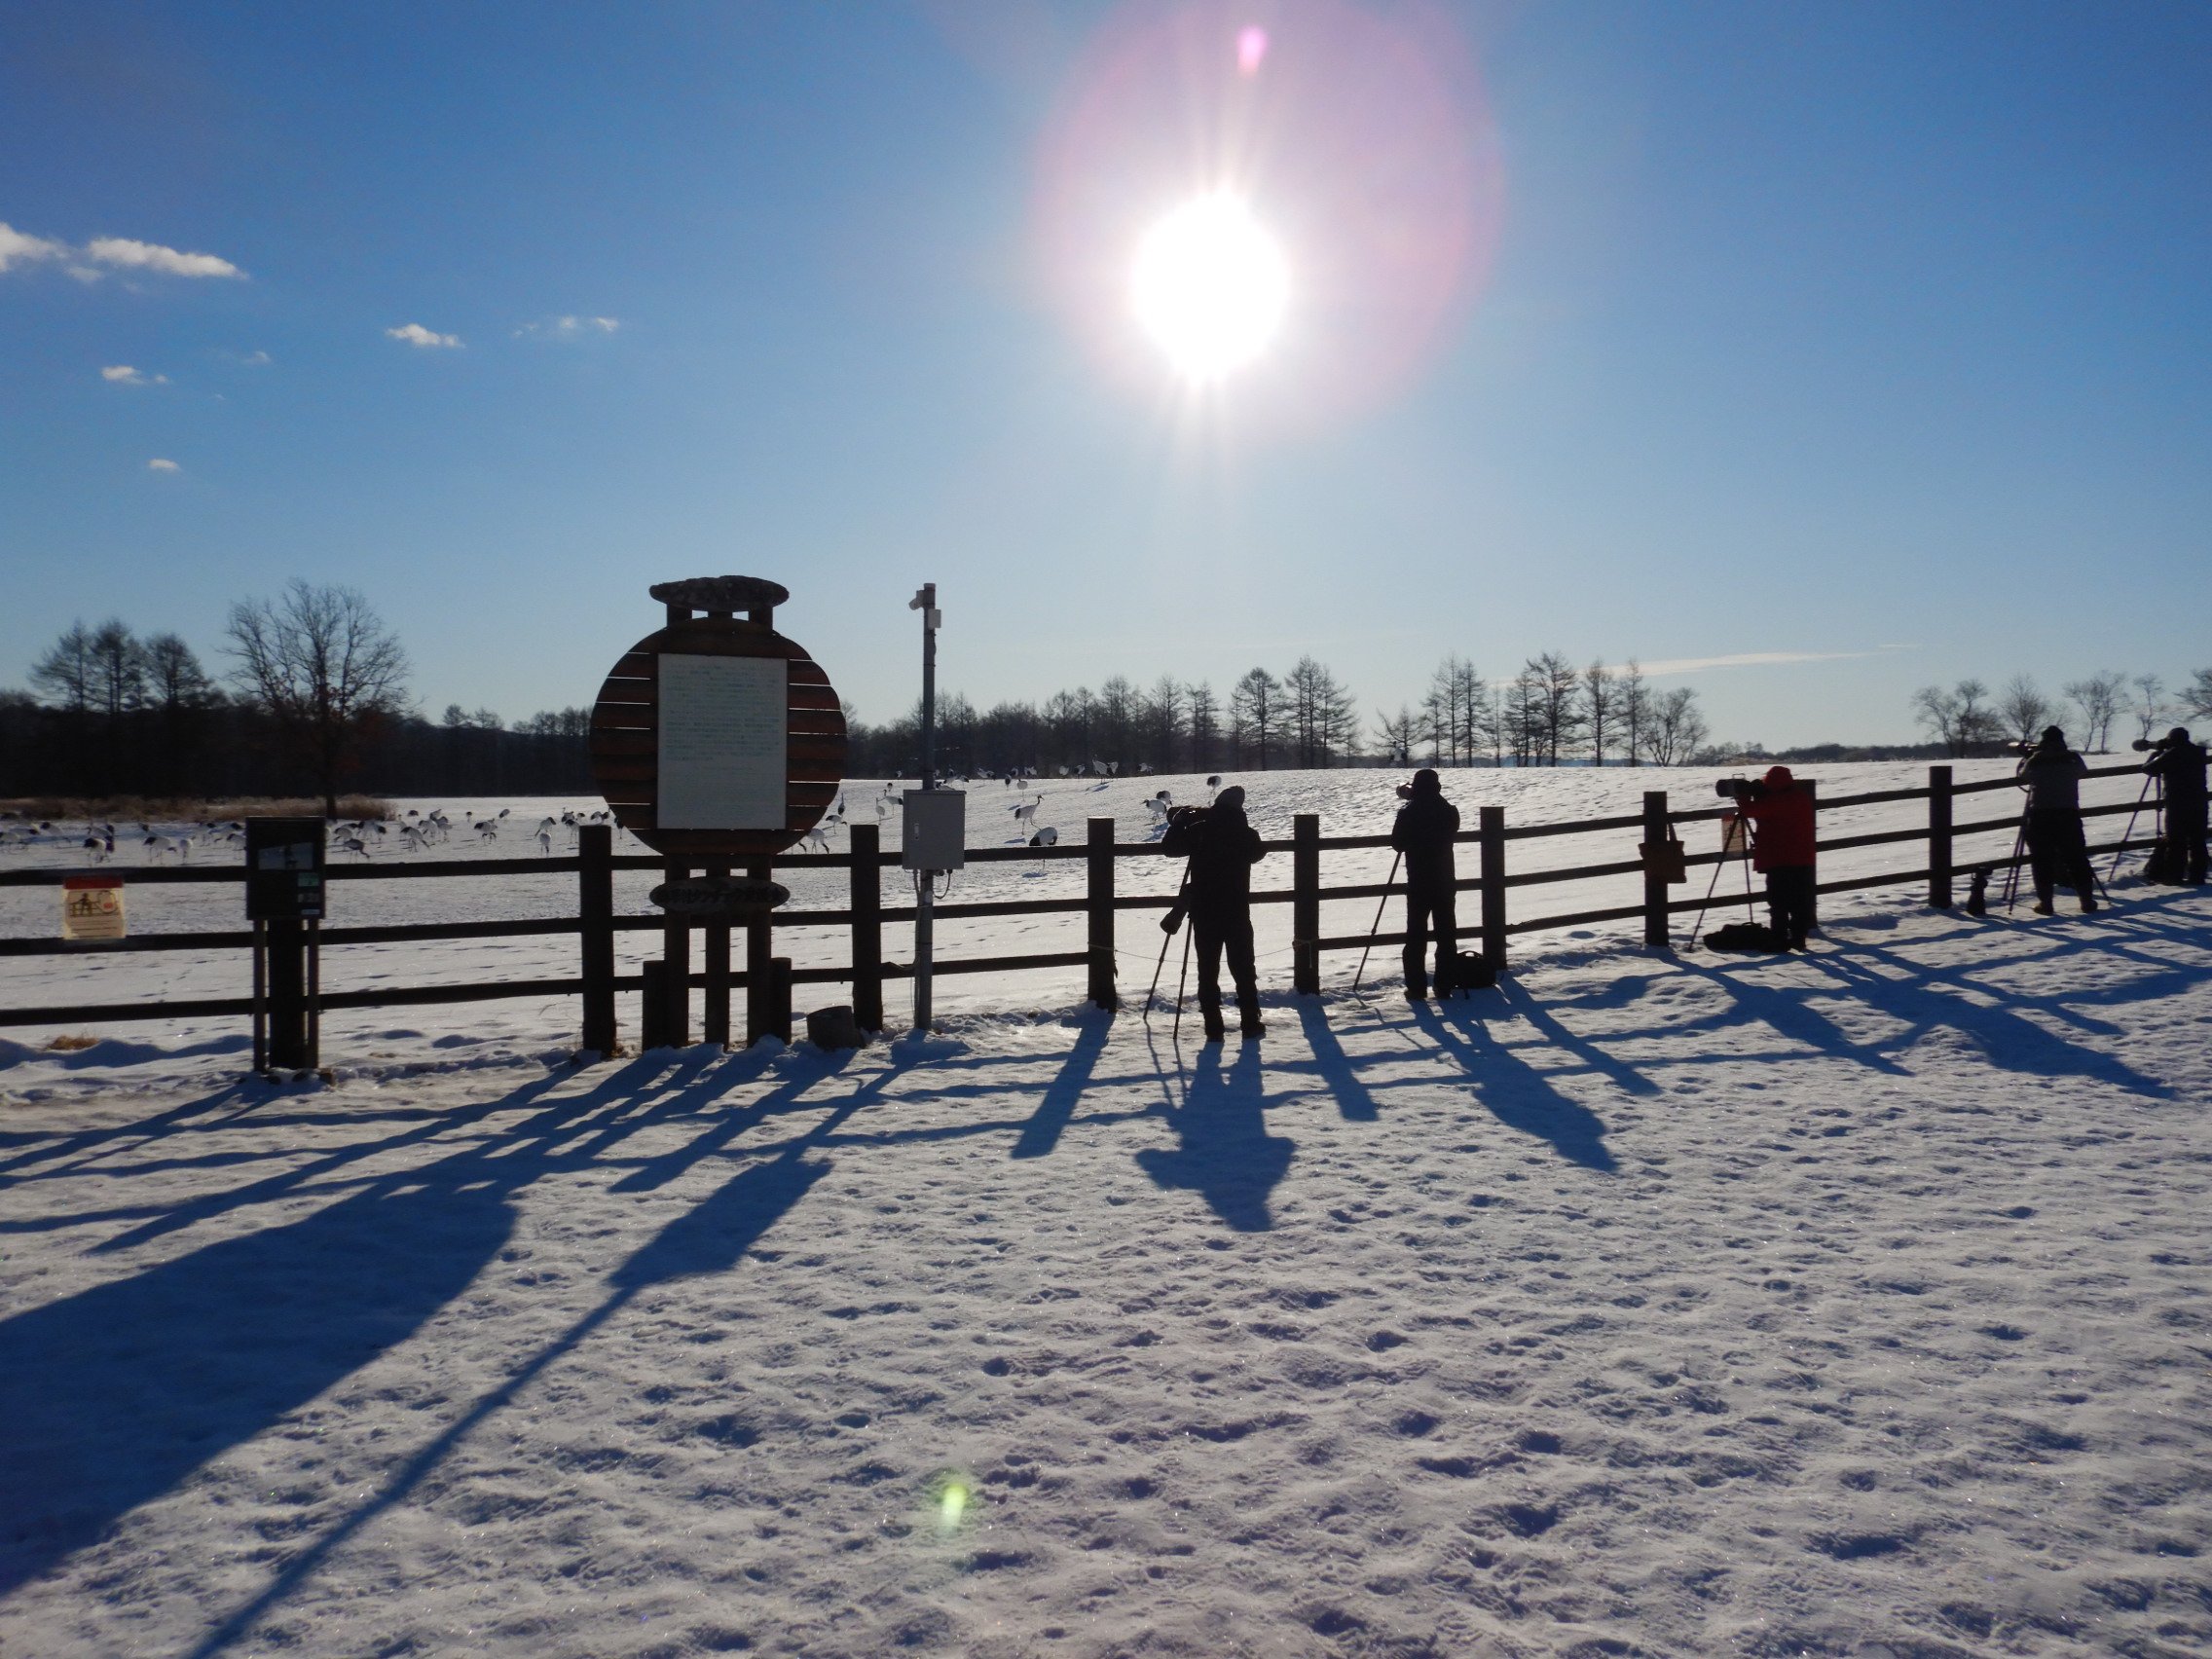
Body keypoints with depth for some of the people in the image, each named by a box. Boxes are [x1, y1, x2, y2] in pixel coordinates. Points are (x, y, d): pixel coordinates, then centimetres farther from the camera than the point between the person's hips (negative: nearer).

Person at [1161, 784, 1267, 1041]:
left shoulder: (1198, 830, -8)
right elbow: (1258, 853, 18)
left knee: (1208, 970, 5)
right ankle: (1251, 1023, 9)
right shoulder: (1247, 834, -4)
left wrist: (1179, 821, 14)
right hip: (1237, 913, 0)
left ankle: (1214, 1027, 2)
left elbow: (1169, 847, 2)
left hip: (1204, 913, 0)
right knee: (1243, 969, 10)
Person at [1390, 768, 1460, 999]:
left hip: (1418, 884, -3)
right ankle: (1444, 986, 10)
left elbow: (1397, 843, 0)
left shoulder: (1408, 813, -10)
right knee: (1446, 934, 9)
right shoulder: (1449, 811, -1)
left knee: (1416, 936, 3)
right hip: (1445, 882, 3)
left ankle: (1416, 988, 1)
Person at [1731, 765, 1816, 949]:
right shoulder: (1803, 798, 11)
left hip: (1779, 861, -7)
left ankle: (1780, 940, -4)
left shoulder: (1774, 801, -16)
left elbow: (1750, 810, -16)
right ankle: (1799, 937, 13)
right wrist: (1757, 795, 10)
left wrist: (1742, 796, 2)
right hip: (1803, 860, 7)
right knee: (1800, 902, 10)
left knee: (1778, 903, -3)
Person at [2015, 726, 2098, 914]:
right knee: (2077, 858, 9)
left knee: (2041, 860, 4)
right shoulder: (2073, 759, 2)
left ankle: (2044, 901, 1)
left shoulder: (2034, 761, -1)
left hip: (2039, 815, -1)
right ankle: (2087, 899, 10)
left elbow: (2022, 778, 16)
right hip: (2068, 814, 1)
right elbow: (2083, 772, 22)